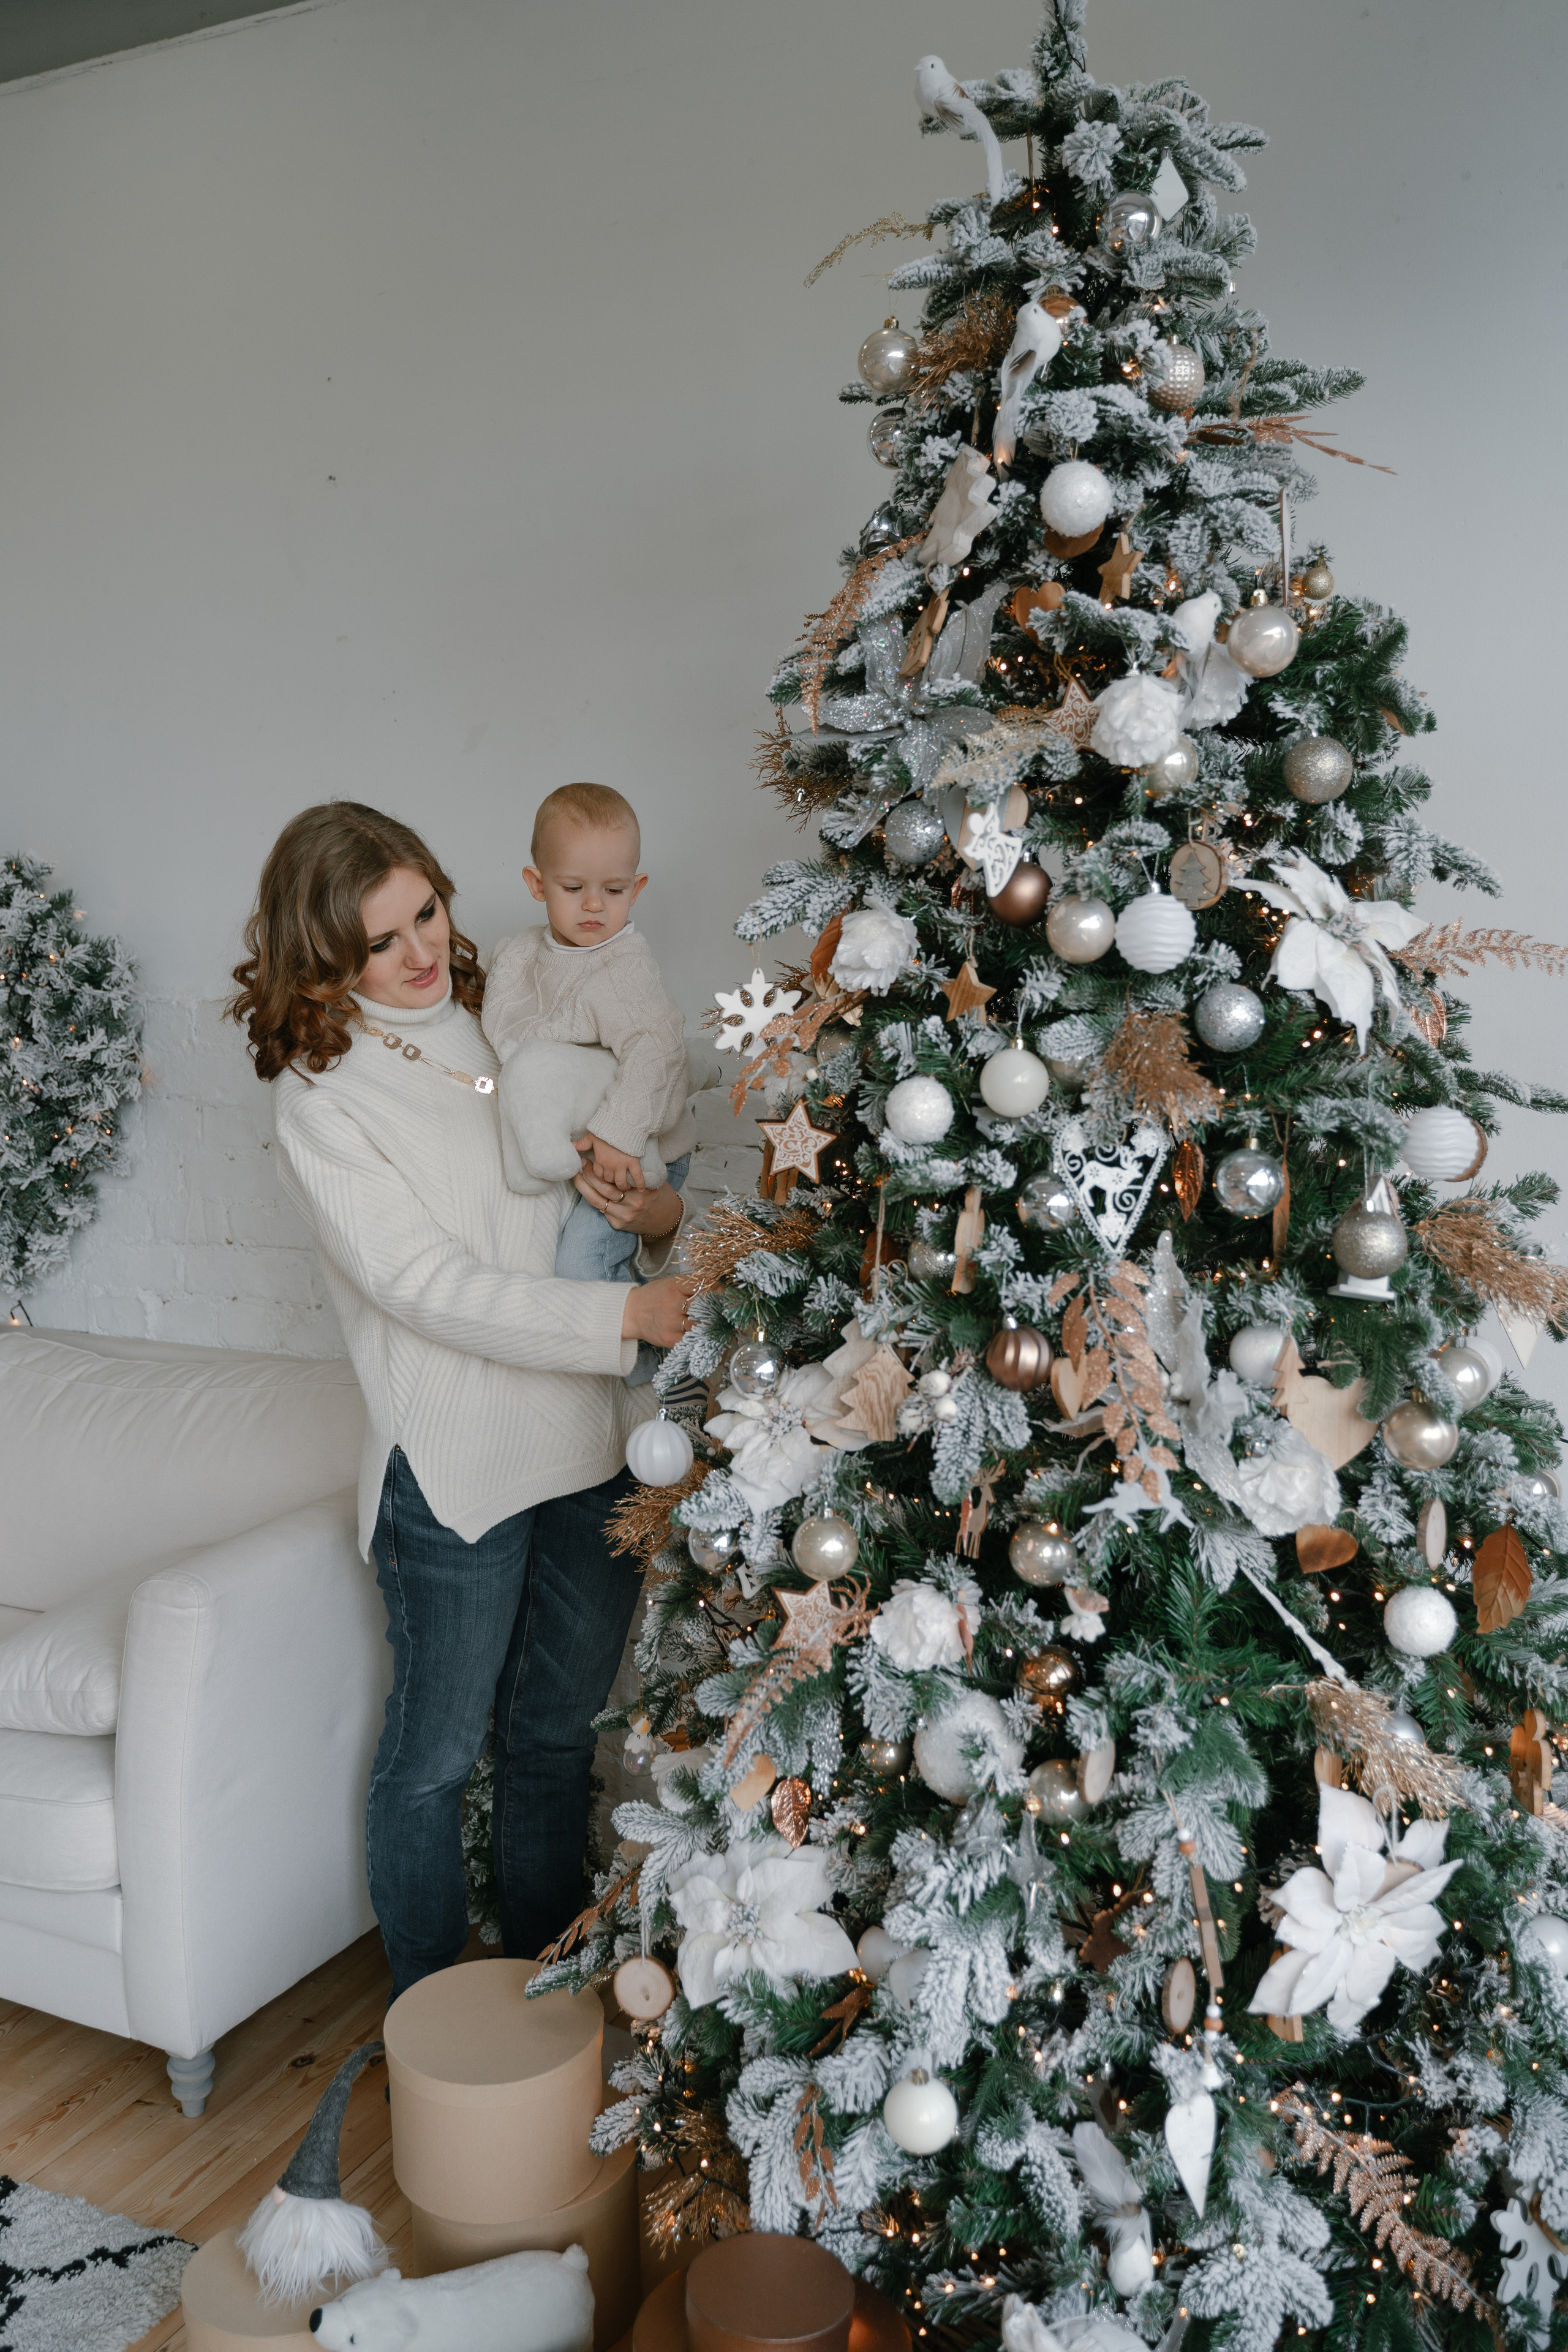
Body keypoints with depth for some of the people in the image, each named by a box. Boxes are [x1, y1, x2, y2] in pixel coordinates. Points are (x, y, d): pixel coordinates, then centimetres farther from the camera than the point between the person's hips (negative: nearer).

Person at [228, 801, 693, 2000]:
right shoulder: (321, 1094, -9)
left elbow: (627, 1172, 13)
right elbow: (429, 1286, -18)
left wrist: (659, 1214, -11)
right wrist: (626, 1314, -25)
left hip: (597, 1442, 5)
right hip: (456, 1466, -5)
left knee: (562, 1730, 19)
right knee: (438, 1750, 10)